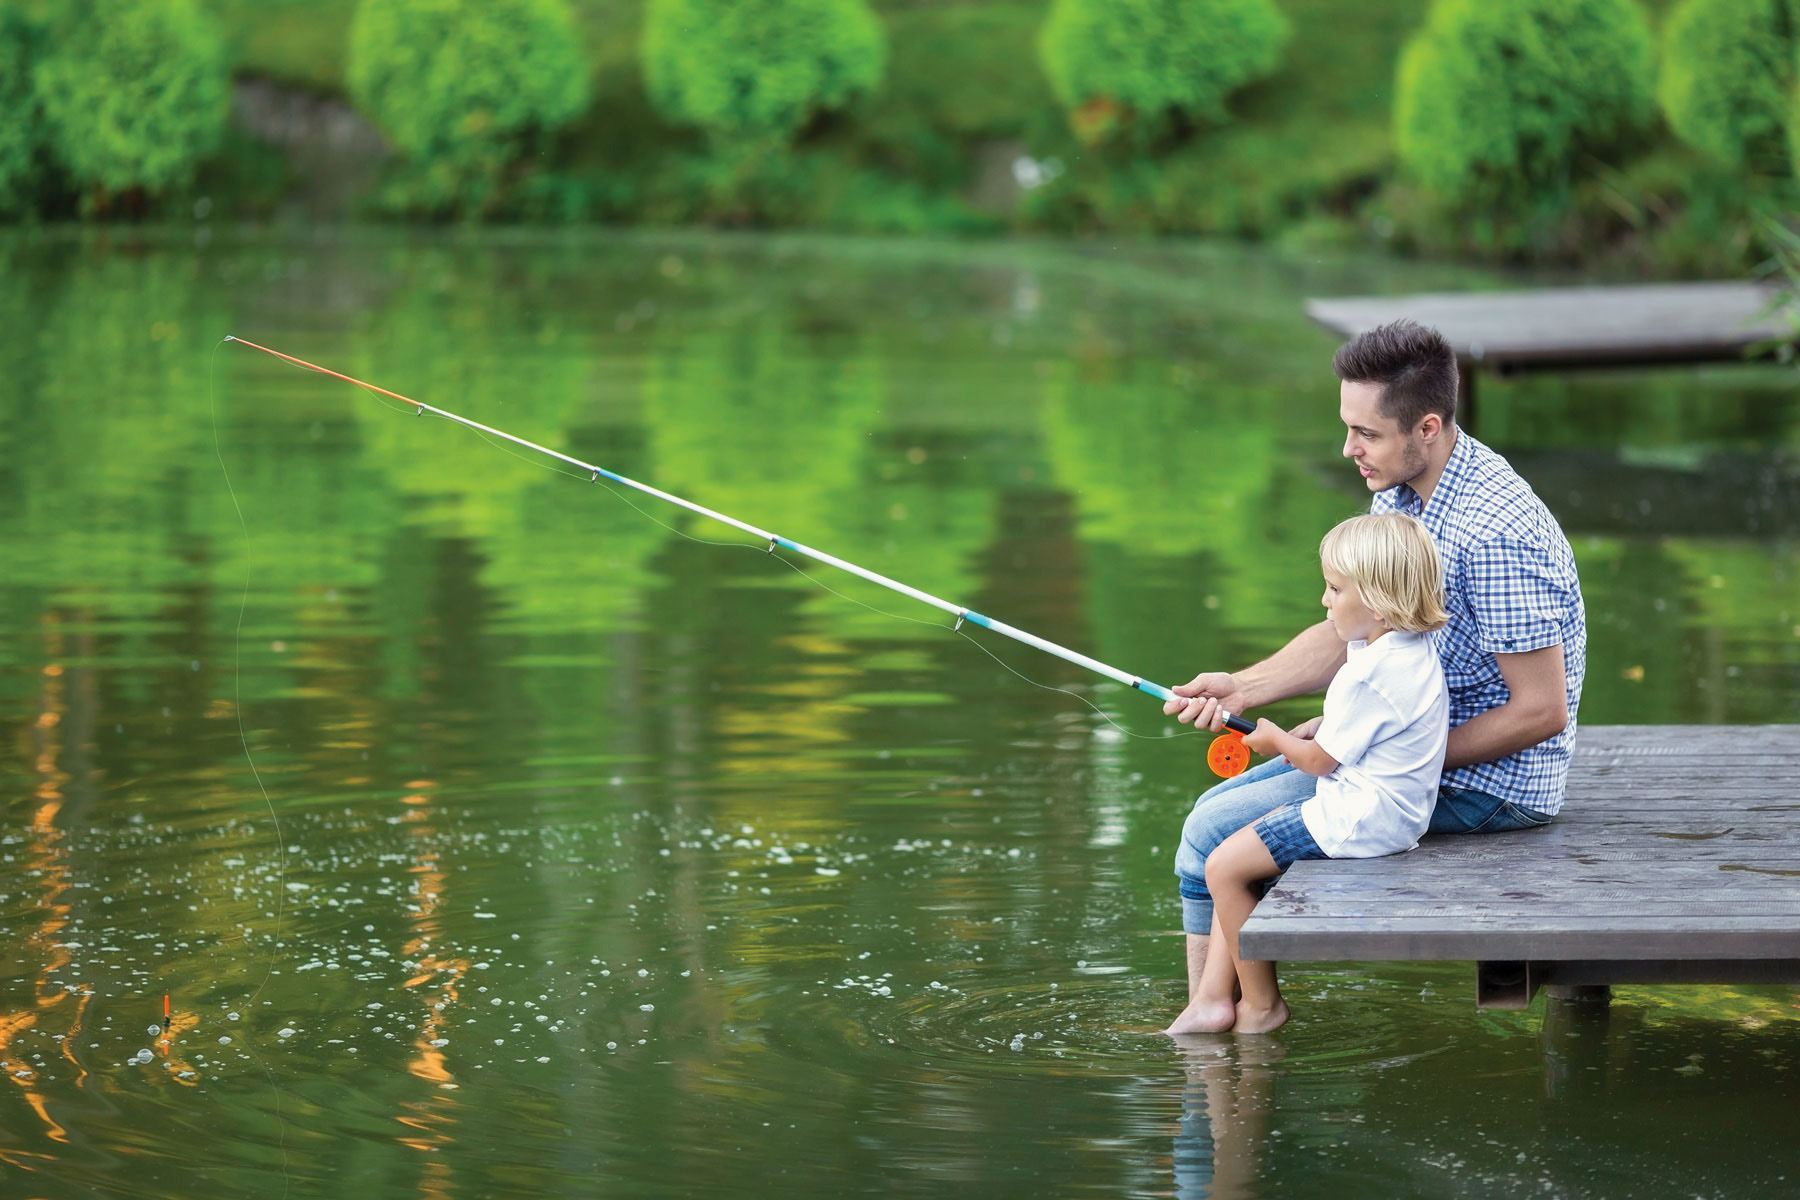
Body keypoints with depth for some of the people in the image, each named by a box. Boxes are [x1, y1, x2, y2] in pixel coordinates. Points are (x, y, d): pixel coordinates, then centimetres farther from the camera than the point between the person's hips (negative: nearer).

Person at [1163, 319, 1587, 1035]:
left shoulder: (1493, 533, -27)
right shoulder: (1399, 494, 3)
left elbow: (1541, 711, -25)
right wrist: (1244, 688, -3)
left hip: (1485, 780, -10)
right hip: (1411, 744, 10)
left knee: (1215, 835, -11)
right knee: (1218, 809, 11)